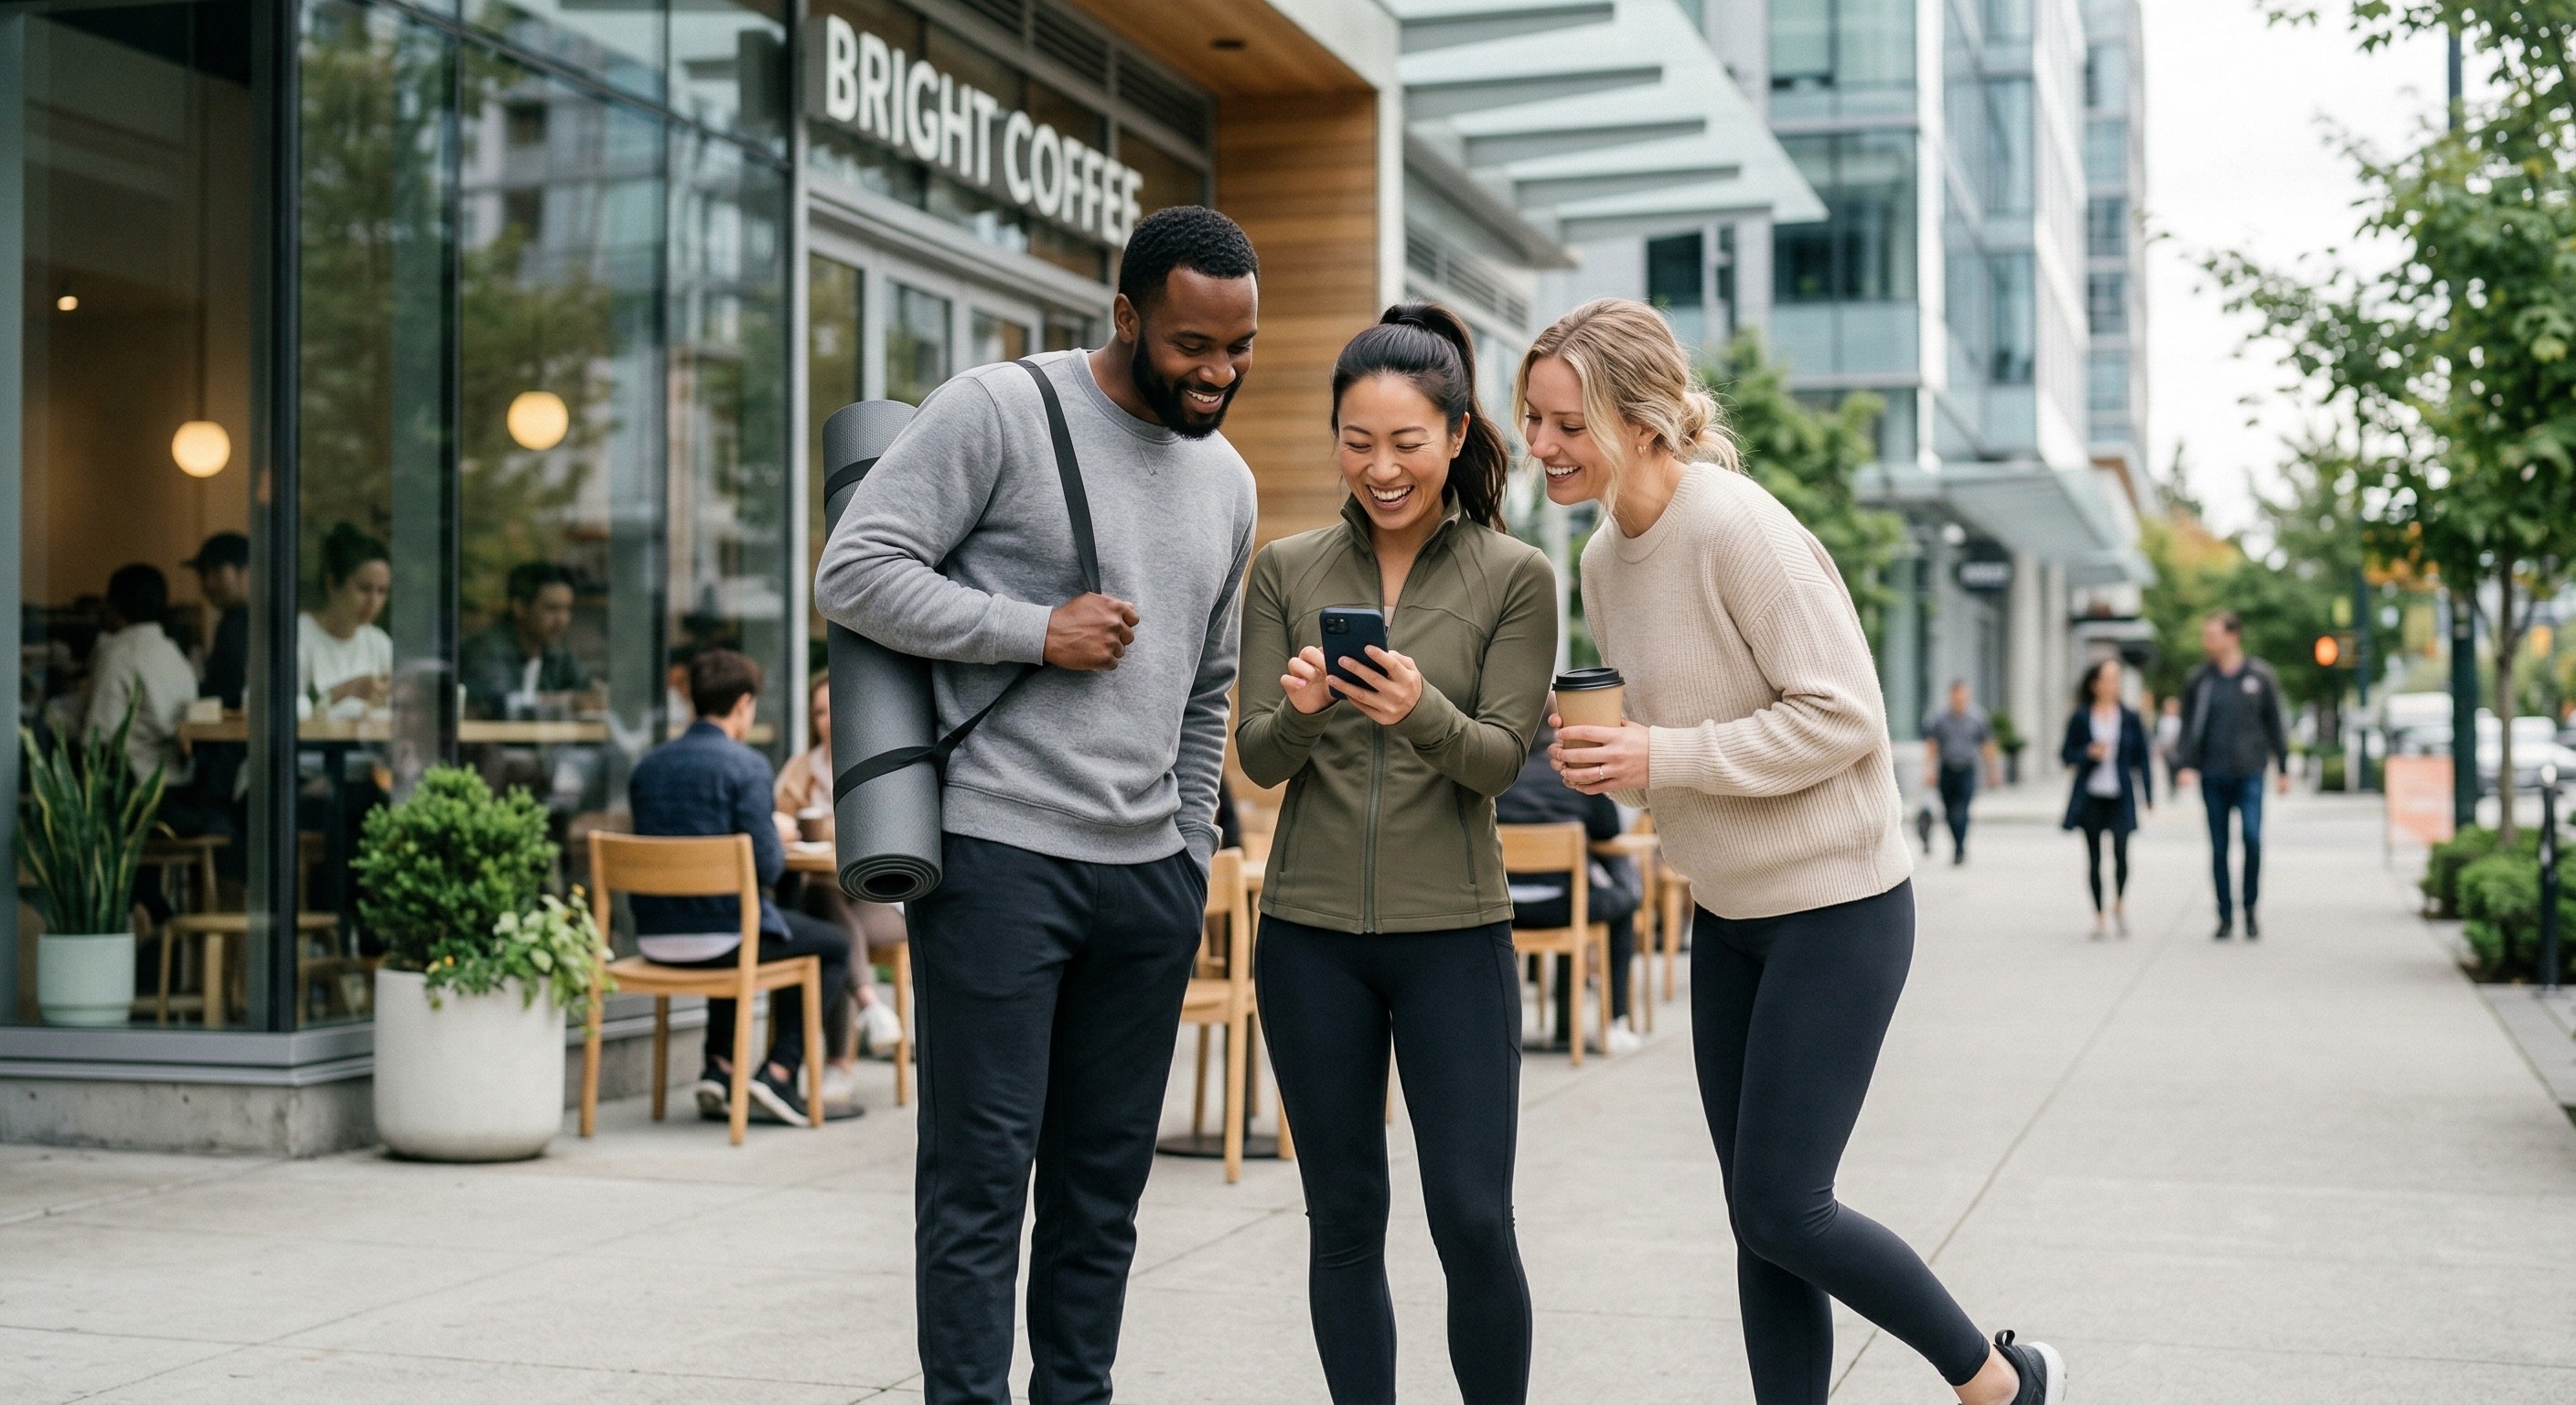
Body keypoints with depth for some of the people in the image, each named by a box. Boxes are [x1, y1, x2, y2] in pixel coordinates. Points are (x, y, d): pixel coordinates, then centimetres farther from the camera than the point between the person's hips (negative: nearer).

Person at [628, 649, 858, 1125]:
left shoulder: (648, 765, 7)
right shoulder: (746, 765, -13)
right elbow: (766, 866, -18)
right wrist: (781, 848, 6)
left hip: (655, 937, 7)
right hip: (721, 935, -7)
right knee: (834, 944, 16)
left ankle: (719, 1067, 29)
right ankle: (779, 1073, 7)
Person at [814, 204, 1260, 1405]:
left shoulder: (1226, 481, 16)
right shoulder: (999, 413, -5)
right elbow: (854, 572, -11)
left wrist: (1193, 855, 17)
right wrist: (1040, 632, -14)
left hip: (1147, 874, 6)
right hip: (998, 860, -6)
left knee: (1105, 1184, 10)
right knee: (981, 1175, -3)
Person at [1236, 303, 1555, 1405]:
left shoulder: (1515, 577, -1)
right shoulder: (1286, 571, 5)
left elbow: (1500, 759, -7)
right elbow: (1257, 759, 2)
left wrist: (1424, 712, -28)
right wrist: (1296, 708, -20)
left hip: (1453, 935, -2)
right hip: (1311, 935, 2)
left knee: (1474, 1221, -4)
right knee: (1344, 1221, 9)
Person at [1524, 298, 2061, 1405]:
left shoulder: (1738, 528, -21)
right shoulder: (1603, 560, 5)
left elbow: (1841, 715, -22)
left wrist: (1663, 757, -23)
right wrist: (1602, 759, -5)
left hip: (1837, 908, -8)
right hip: (1727, 913, 8)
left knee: (1780, 1210, -6)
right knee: (1759, 1220, 10)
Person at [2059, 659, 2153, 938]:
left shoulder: (2130, 718, 3)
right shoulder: (2080, 717, 1)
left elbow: (2142, 758, 7)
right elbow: (2066, 754, 5)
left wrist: (2147, 795, 3)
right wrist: (2088, 753, -14)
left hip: (2120, 796, 0)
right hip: (2090, 796, 0)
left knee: (2121, 852, -13)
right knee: (2094, 857, 4)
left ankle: (2120, 904, 11)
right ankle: (2098, 914, 14)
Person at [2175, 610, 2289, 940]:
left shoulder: (2260, 676, 4)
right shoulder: (2199, 680, 6)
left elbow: (2274, 724, 8)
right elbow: (2190, 725, 7)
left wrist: (2283, 768, 7)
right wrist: (2187, 765, -6)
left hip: (2249, 772, -2)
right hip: (2212, 775, 2)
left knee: (2252, 838, -13)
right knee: (2218, 848, 4)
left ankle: (2251, 909, 4)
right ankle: (2226, 917, 11)